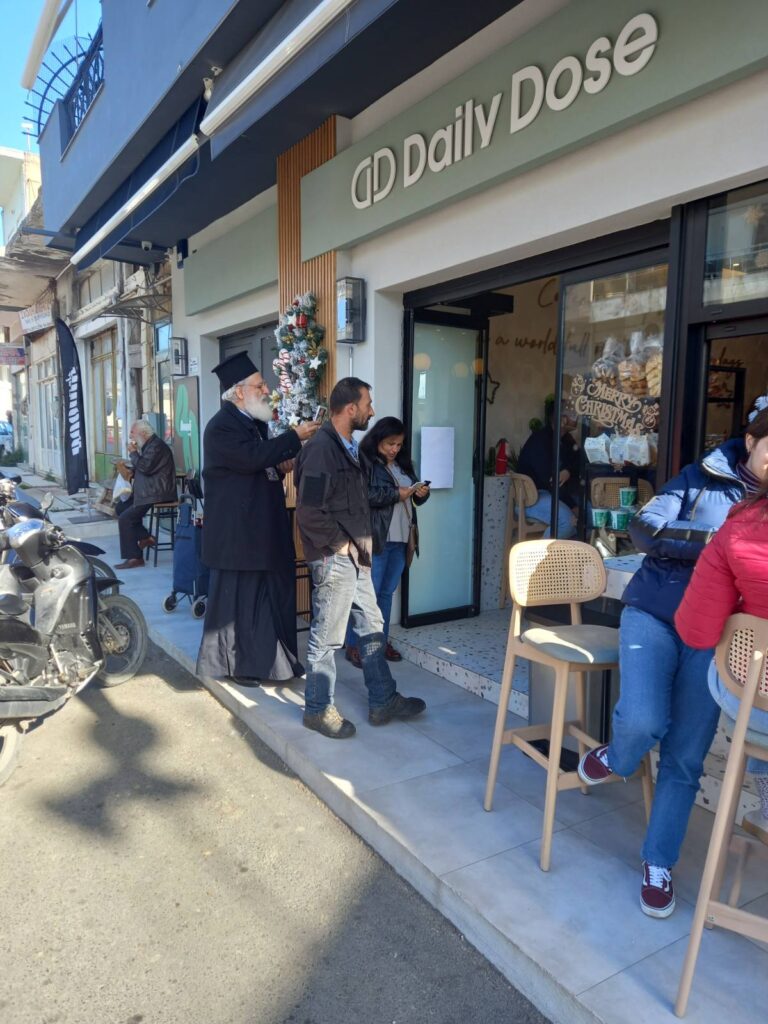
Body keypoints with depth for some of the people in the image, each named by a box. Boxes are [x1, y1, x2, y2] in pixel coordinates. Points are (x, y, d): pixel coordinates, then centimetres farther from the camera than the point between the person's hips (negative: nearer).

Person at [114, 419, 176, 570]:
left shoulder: (157, 445, -15)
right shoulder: (148, 445, 17)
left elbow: (146, 467, -25)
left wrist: (133, 453, -10)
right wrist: (130, 472, 6)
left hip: (156, 494, -11)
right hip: (148, 491, 11)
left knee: (125, 518, -14)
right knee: (121, 508, 13)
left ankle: (134, 558, -9)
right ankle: (145, 538, 12)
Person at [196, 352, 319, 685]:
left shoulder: (255, 423, 15)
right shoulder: (221, 427, -15)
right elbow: (252, 457, -29)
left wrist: (280, 468, 3)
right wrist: (294, 437, -20)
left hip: (264, 528, 9)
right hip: (237, 531, -9)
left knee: (273, 594, 14)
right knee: (237, 598, 3)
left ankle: (271, 659, 27)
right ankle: (232, 664, 18)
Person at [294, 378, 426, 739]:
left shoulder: (350, 448, 12)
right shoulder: (320, 449, -17)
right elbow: (309, 512, -22)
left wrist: (360, 544, 10)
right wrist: (340, 545, -15)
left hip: (355, 557, 10)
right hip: (335, 559, -10)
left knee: (372, 628, 15)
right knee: (327, 637, 4)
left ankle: (382, 702, 28)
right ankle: (318, 710, 20)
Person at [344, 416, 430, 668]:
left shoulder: (403, 464, 17)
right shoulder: (365, 463, -7)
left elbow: (414, 496, 23)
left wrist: (422, 493, 0)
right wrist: (395, 494, -16)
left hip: (401, 538, 7)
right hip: (375, 538, -7)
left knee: (387, 592, 13)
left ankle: (381, 640, 23)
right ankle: (353, 645, 6)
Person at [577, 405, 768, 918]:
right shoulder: (703, 477, 2)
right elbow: (646, 529, -8)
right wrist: (713, 540, -19)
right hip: (654, 614, -2)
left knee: (686, 758, 3)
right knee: (643, 723, -21)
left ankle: (659, 866, 21)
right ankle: (615, 757, 17)